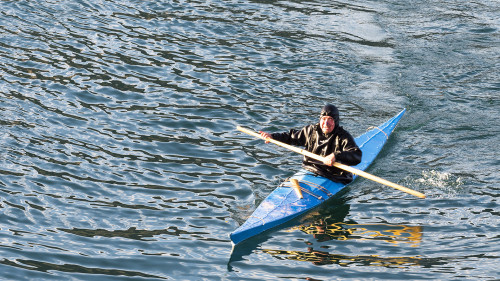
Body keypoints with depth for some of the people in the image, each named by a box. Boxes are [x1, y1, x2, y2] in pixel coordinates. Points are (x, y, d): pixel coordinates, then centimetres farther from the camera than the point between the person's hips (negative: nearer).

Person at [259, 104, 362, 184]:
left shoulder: (343, 137, -11)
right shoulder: (311, 130, 6)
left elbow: (356, 156, -24)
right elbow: (292, 136, 23)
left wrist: (336, 156, -39)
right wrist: (272, 136, 15)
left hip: (333, 178, -5)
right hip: (309, 170, 5)